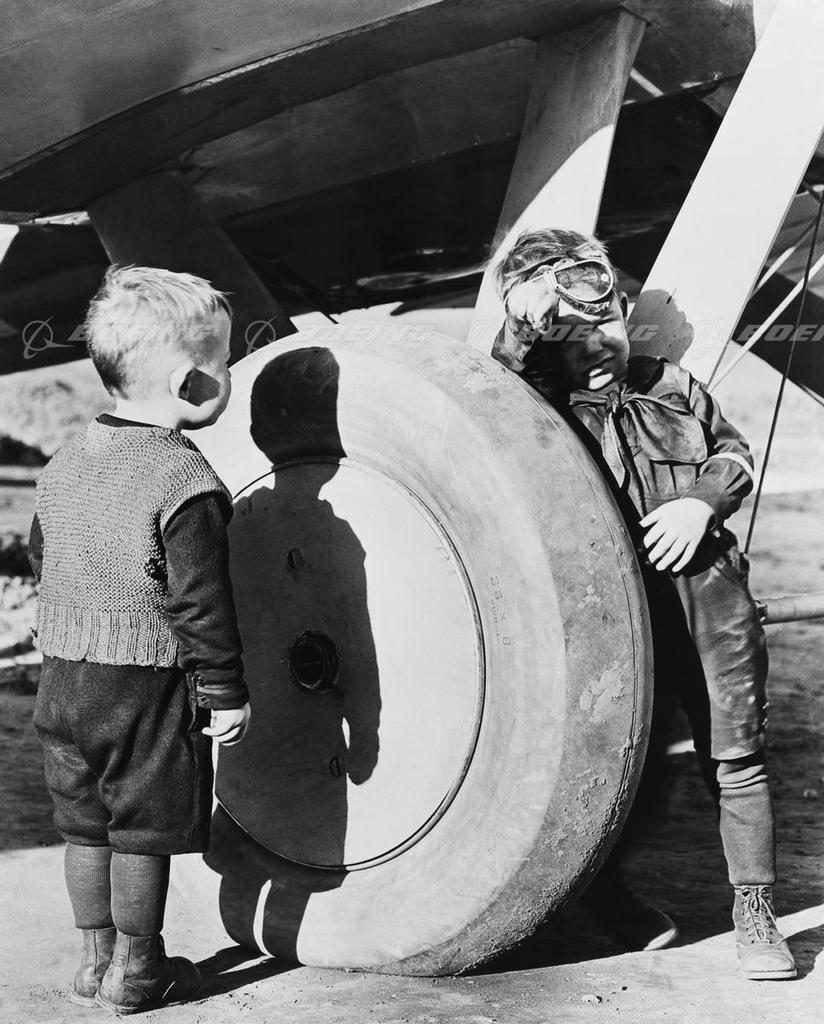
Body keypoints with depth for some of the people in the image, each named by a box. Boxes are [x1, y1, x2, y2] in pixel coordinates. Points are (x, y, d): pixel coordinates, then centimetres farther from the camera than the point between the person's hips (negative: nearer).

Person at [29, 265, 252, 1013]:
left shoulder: (65, 466, 5)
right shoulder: (186, 483, -19)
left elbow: (41, 555, 15)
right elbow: (199, 602, -19)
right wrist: (226, 692, -11)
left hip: (66, 680, 7)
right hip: (150, 691, -7)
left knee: (86, 824, 17)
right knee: (144, 830, 7)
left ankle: (96, 958, 29)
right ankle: (135, 971, 19)